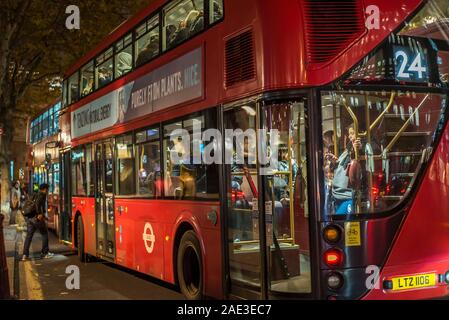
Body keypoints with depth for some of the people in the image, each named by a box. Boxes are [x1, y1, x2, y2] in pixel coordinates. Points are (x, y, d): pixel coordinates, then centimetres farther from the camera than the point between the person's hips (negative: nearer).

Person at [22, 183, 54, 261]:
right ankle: (45, 253, 10)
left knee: (29, 236, 7)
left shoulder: (35, 195, 21)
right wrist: (39, 214, -22)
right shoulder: (42, 195, -3)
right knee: (45, 234, 7)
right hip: (37, 218, -7)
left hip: (29, 218, 7)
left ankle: (25, 255, 0)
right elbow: (37, 203, -22)